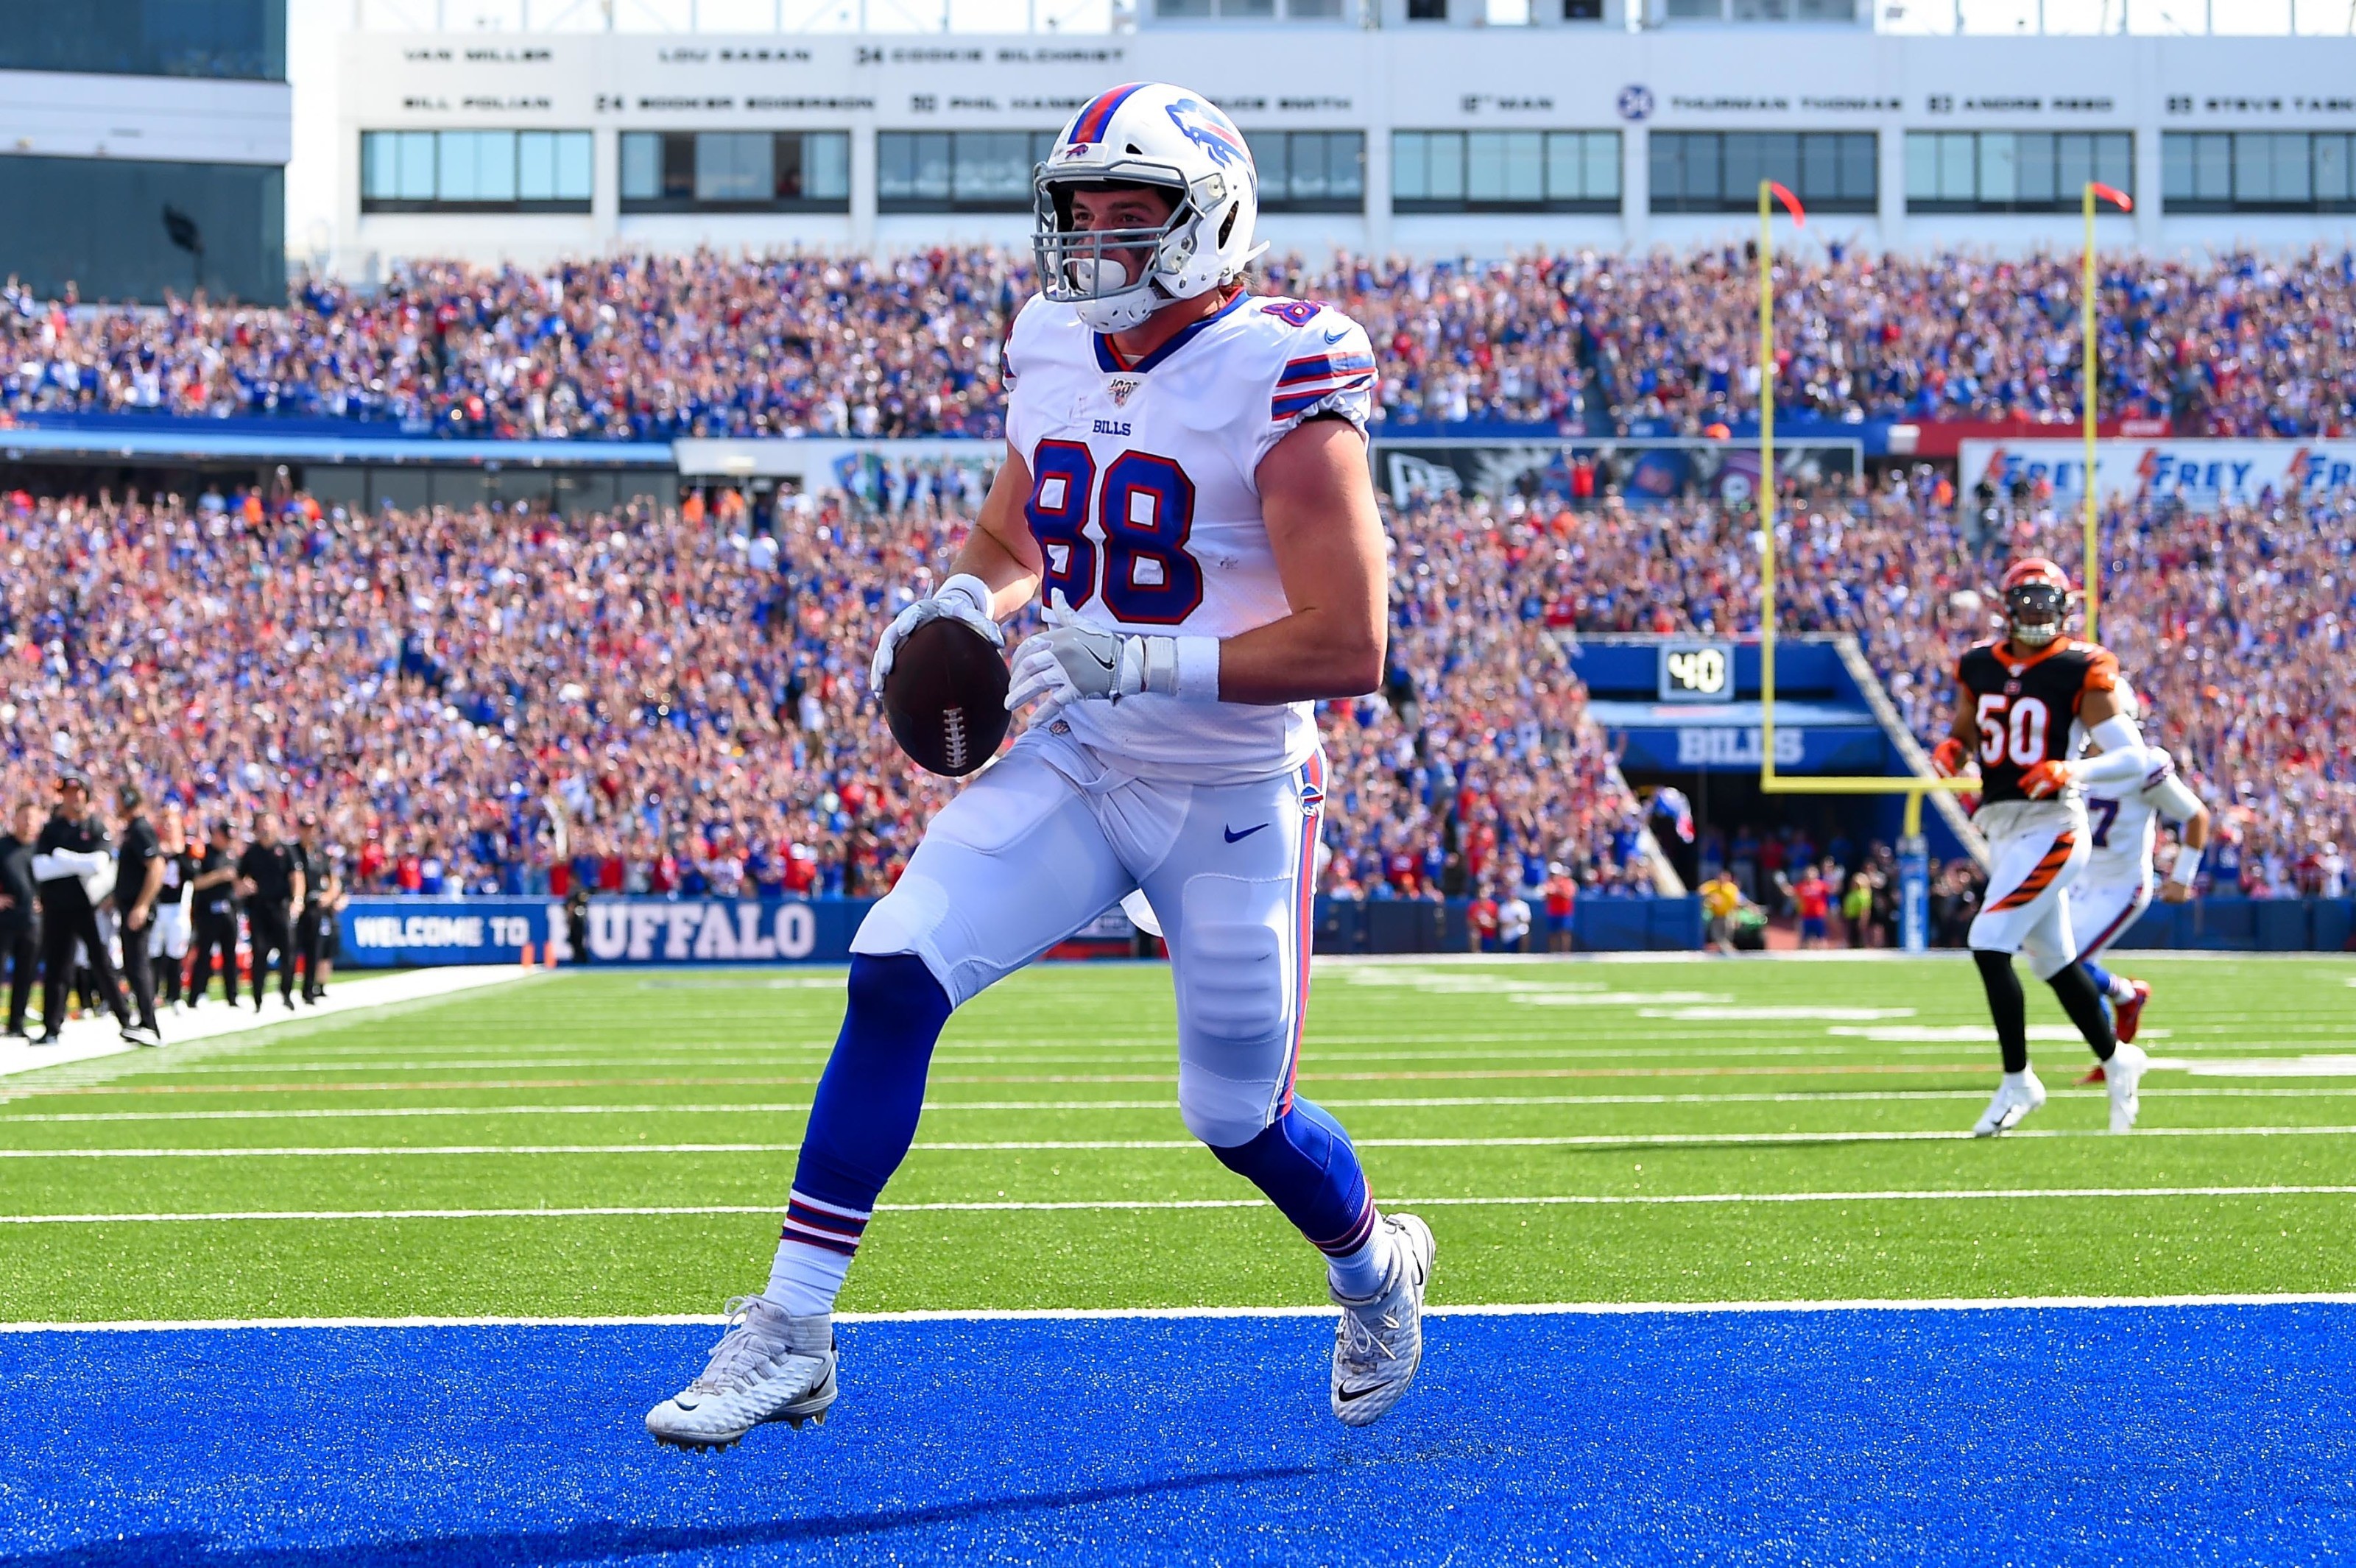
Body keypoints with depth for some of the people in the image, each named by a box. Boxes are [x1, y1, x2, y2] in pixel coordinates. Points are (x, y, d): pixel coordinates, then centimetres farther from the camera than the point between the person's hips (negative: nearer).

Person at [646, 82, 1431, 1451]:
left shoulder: (1277, 384, -20)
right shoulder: (1055, 359, 0)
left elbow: (1351, 646, -25)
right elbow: (1010, 538, 19)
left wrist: (1139, 661, -31)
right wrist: (963, 601, -5)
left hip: (1236, 799, -5)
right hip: (1074, 768, 5)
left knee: (1239, 1118, 9)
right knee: (893, 975, -15)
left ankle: (1379, 1272, 44)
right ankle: (789, 1335, -11)